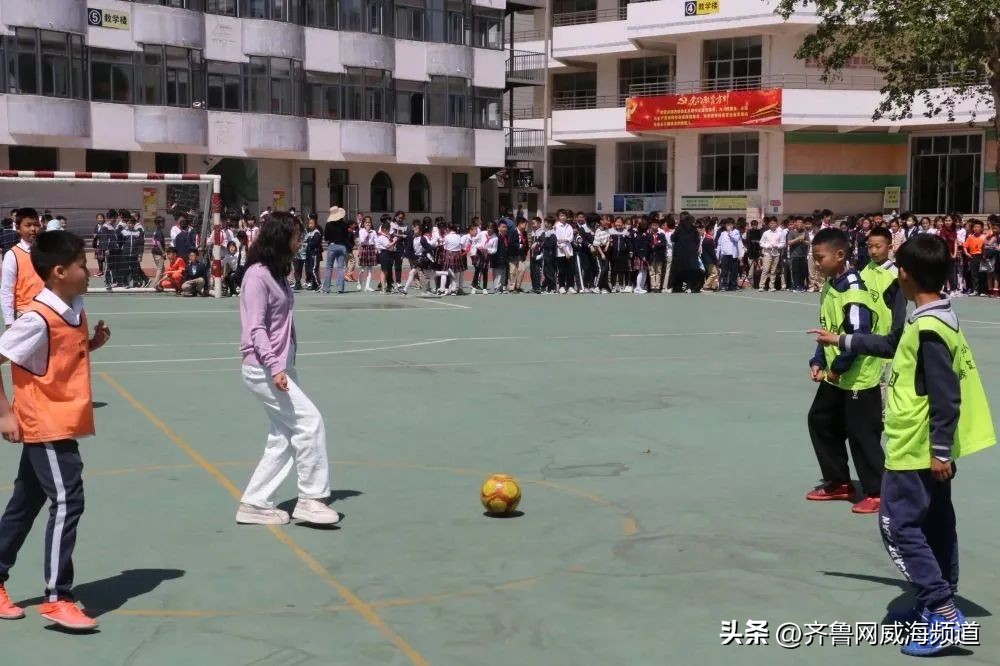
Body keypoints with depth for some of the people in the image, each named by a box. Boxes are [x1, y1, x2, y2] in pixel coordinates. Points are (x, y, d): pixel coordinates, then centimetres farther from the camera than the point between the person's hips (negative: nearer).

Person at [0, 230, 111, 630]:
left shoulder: (75, 310, 5)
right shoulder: (38, 318, -21)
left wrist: (94, 343, 1)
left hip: (61, 425, 9)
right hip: (46, 425, -9)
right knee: (67, 502, -10)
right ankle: (57, 598, -2)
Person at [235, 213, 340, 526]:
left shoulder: (277, 274, 14)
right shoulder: (257, 275, -13)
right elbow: (255, 328, -19)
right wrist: (274, 366, -27)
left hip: (281, 366, 9)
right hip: (263, 369, -9)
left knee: (283, 438, 9)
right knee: (310, 421, -10)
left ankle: (255, 504, 15)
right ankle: (310, 498, -2)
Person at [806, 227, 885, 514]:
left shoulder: (854, 291, -22)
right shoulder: (828, 288, 7)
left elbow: (859, 336, -26)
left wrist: (838, 368, -19)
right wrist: (818, 362, 4)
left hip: (859, 379, -10)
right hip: (835, 377, 10)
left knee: (861, 434, -1)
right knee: (820, 422, 16)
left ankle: (877, 492, 12)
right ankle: (839, 482, 29)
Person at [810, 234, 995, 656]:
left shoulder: (929, 330, -22)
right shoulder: (928, 321, 9)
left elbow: (946, 396, -24)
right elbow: (892, 345, 28)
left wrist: (940, 450, -22)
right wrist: (842, 341, 35)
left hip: (916, 450, -10)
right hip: (926, 450, 10)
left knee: (899, 526, -6)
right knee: (934, 526, 15)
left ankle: (943, 613, -7)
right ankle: (938, 608, 24)